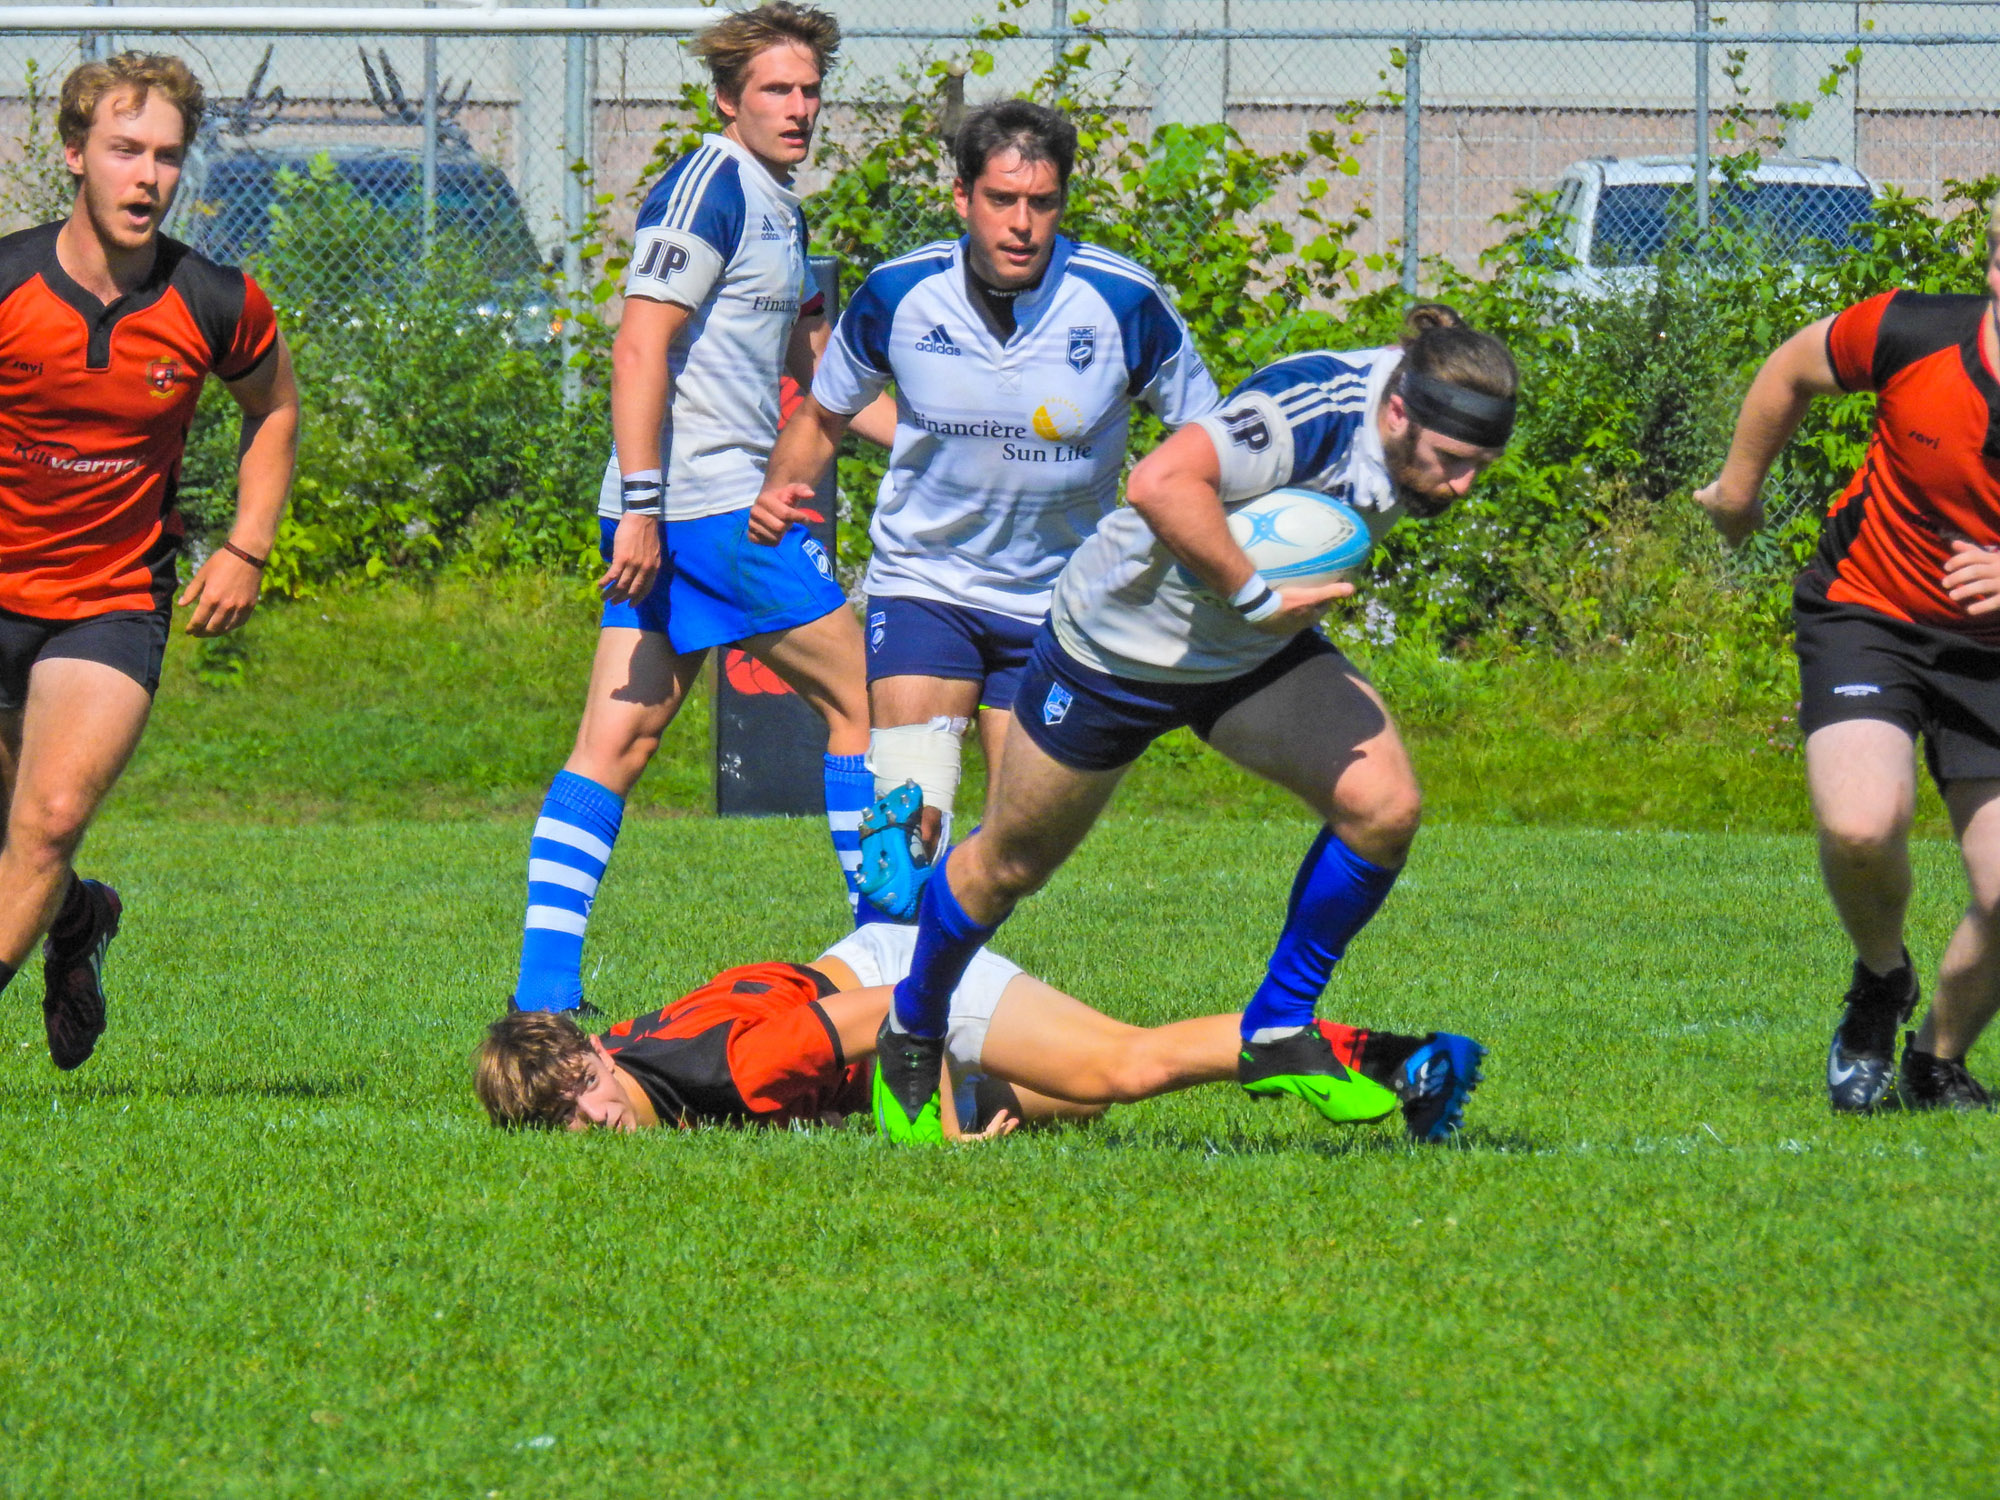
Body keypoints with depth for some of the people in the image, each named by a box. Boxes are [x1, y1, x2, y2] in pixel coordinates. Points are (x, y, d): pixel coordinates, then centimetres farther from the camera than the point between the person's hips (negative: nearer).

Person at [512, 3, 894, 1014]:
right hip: (714, 506, -9)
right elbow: (639, 348, -17)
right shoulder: (708, 188, -10)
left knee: (615, 742, 2)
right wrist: (641, 503, -23)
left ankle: (543, 986, -4)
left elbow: (818, 377, 30)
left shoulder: (780, 211, 21)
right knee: (858, 701, 0)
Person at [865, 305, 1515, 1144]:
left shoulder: (1418, 435, -13)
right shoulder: (1316, 408, -37)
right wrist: (1256, 598, -44)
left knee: (1382, 803, -16)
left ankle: (1277, 1033, 2)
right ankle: (910, 1036, 41)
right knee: (1011, 864, 12)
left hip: (1256, 657, 6)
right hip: (1117, 646, -6)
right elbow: (1160, 484, -52)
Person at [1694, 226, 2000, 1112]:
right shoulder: (1912, 334, -17)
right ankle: (1880, 982, 8)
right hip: (1866, 612, -1)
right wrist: (1738, 487, 19)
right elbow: (1792, 370, 5)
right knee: (1861, 824, -27)